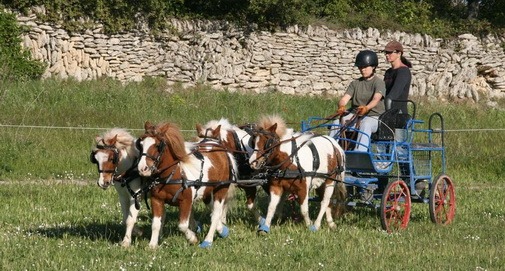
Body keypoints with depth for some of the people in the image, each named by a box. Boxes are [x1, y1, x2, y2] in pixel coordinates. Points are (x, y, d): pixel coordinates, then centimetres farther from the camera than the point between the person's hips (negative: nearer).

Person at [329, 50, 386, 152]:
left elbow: (376, 98, -21)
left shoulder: (378, 82, -1)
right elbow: (345, 99, 1)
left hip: (373, 117, -4)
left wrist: (366, 108, -44)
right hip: (354, 115, 4)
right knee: (337, 123, -25)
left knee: (365, 125, -40)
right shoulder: (355, 83, 14)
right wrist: (342, 106, -26)